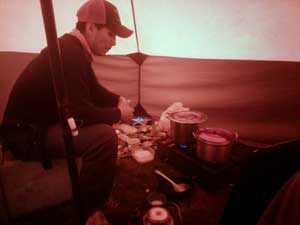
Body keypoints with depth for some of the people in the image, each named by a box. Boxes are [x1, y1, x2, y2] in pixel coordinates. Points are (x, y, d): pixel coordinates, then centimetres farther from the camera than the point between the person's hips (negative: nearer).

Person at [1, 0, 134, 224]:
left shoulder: (75, 49, 5)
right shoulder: (69, 53, -25)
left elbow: (94, 90, 17)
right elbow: (80, 112, -28)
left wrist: (119, 100, 3)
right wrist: (118, 114, -13)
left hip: (46, 120, 10)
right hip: (28, 132, -10)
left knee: (101, 123, 15)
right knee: (104, 136, -28)